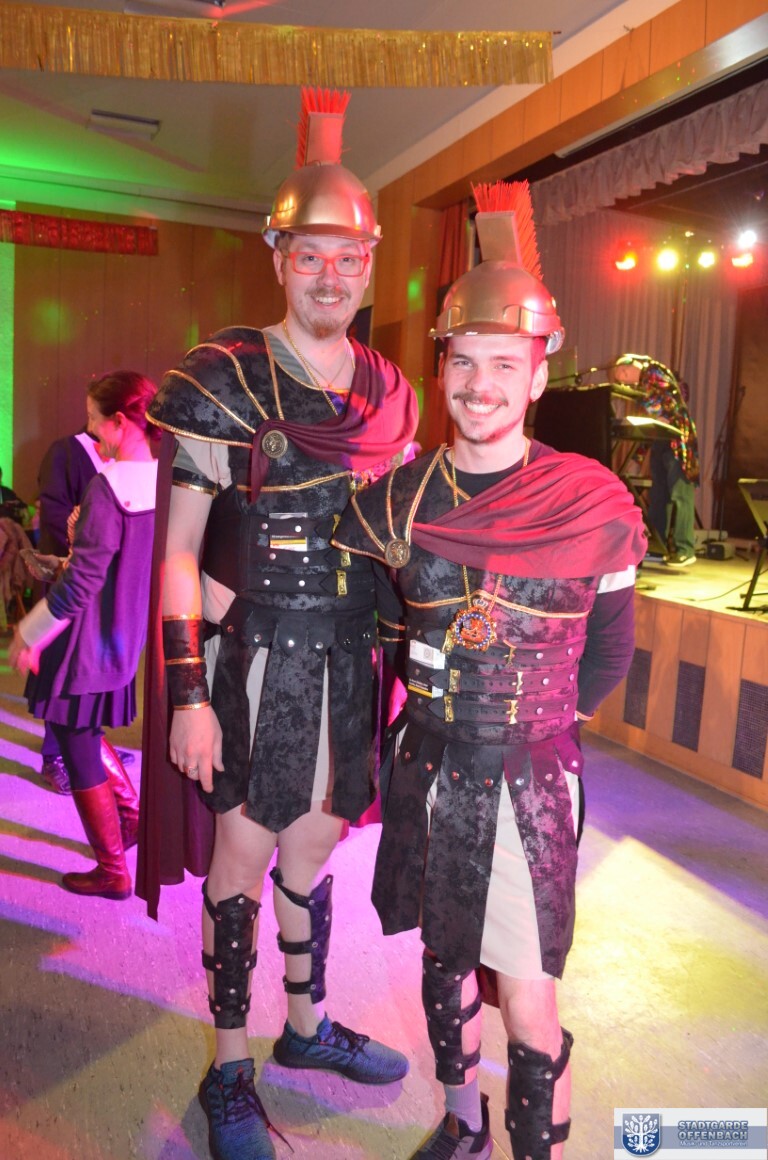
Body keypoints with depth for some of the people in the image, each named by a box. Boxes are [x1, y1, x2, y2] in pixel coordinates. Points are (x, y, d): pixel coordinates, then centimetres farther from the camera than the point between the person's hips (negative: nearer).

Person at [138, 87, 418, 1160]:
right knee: (245, 850, 7)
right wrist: (186, 692, -14)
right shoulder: (226, 377, -8)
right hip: (256, 649, -4)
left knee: (314, 841, 17)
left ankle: (306, 1025, 39)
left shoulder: (389, 389, 8)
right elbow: (179, 547, -9)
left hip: (351, 652, 5)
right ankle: (229, 1071, 28)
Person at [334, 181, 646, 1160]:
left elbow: (608, 654, 0)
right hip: (428, 767, 4)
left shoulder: (593, 503, -11)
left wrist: (525, 718, 4)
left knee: (526, 998, 3)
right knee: (443, 957, 20)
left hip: (530, 777, -3)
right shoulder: (398, 498, -5)